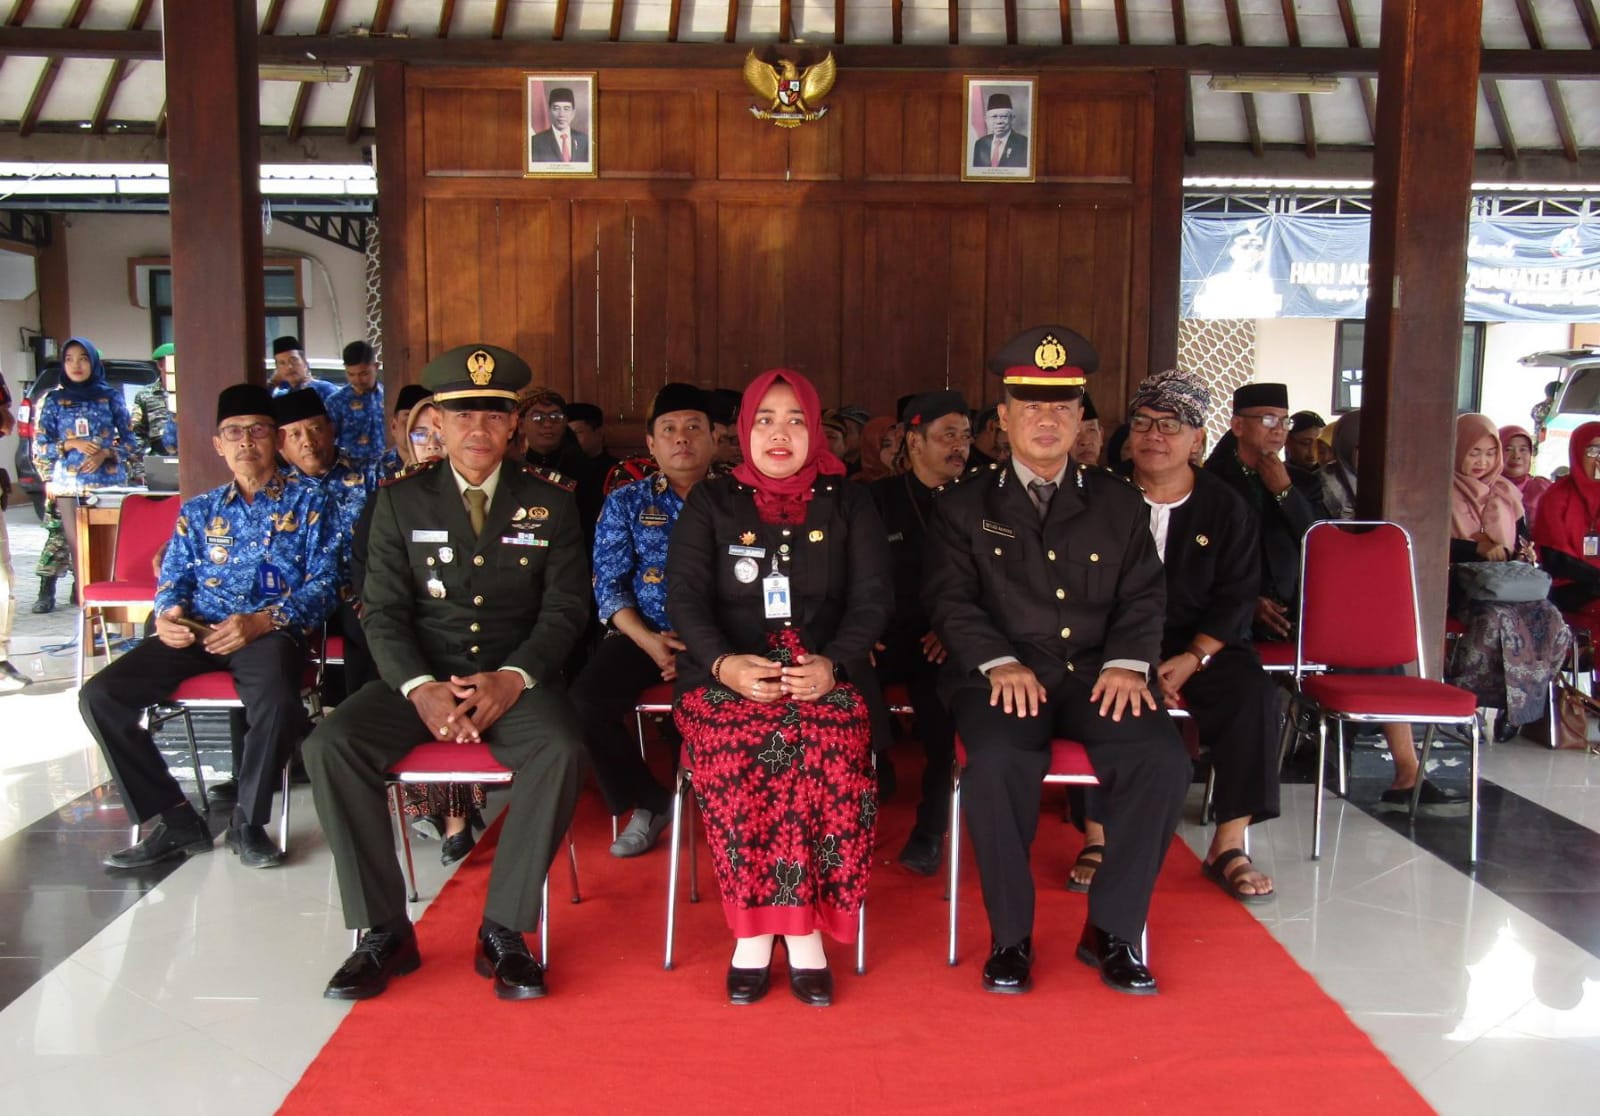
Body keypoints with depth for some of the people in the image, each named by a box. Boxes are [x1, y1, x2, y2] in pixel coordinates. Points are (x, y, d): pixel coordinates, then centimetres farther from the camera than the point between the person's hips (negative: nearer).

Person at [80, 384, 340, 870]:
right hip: (198, 631, 5)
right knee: (99, 696, -16)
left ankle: (247, 822, -11)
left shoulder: (307, 501, 9)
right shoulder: (198, 510, 23)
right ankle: (175, 820, -6)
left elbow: (323, 583, -1)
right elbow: (173, 580, 18)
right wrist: (166, 616, -8)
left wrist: (262, 621, -16)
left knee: (276, 703, -37)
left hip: (271, 630, -4)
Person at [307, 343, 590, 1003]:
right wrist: (421, 688, -16)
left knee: (562, 751, -32)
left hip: (515, 678, -1)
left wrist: (513, 678, -17)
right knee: (329, 746, -24)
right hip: (421, 677, 1)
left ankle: (503, 931, -19)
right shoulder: (401, 502, 9)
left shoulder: (550, 504, 8)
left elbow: (564, 608, 1)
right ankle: (384, 931, -13)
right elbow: (383, 612, 3)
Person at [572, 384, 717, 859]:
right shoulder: (626, 503, 12)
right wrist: (646, 639, -13)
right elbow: (608, 583, 4)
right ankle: (646, 802, 0)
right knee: (585, 699, -24)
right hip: (645, 633, 2)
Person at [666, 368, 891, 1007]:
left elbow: (872, 599, 4)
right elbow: (685, 599, 2)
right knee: (734, 756, -33)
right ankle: (762, 929, -18)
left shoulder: (848, 504, 13)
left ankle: (774, 927, -18)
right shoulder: (711, 503, 12)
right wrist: (725, 664, -20)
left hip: (825, 676, 0)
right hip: (727, 675, 0)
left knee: (826, 755, -33)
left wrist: (832, 665, -17)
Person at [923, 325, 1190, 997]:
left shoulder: (1119, 504, 18)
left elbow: (1143, 596, 12)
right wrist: (998, 662, -17)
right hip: (1001, 676, -2)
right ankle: (1010, 934, -12)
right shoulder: (963, 506, 11)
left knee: (1163, 760, -25)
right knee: (998, 761, -34)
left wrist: (1128, 662, -8)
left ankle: (1111, 929, -6)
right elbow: (949, 598, 0)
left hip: (1093, 675, 3)